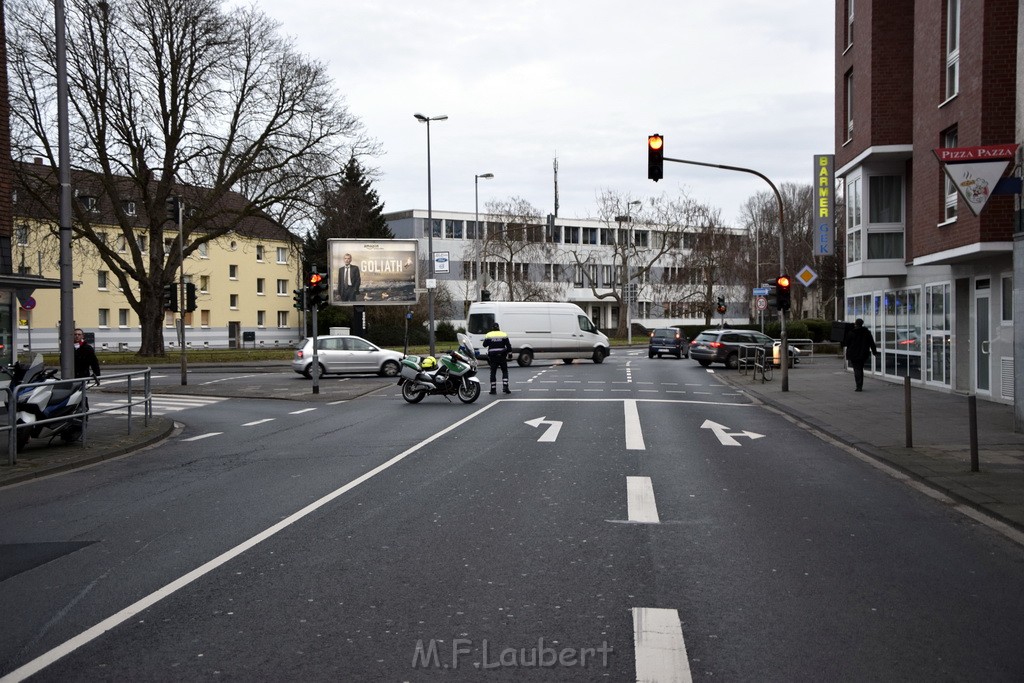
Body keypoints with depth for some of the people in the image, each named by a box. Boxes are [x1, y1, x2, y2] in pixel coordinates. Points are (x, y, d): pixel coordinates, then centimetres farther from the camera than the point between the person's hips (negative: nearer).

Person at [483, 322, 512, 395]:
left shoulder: (488, 335, 0)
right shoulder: (504, 335, 1)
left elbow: (484, 345, 10)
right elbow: (509, 346, 0)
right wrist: (508, 351, 15)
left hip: (492, 356, 0)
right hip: (502, 356, 0)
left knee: (493, 372, 5)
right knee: (505, 371, 10)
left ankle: (493, 389, 3)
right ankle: (505, 387, -1)